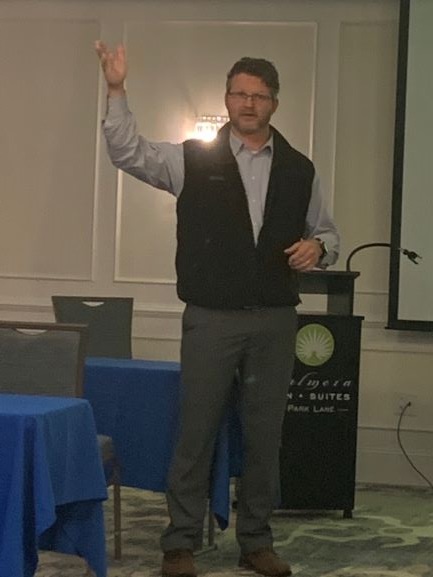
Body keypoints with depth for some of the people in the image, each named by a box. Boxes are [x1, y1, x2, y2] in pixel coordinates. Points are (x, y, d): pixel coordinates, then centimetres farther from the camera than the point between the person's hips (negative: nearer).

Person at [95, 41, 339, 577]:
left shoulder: (299, 170, 9)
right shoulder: (194, 159, 0)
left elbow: (327, 232, 18)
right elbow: (128, 152, -11)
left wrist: (317, 246, -5)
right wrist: (117, 90, -23)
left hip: (275, 319, 3)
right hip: (211, 318, -2)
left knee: (264, 435, 9)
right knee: (196, 431, 1)